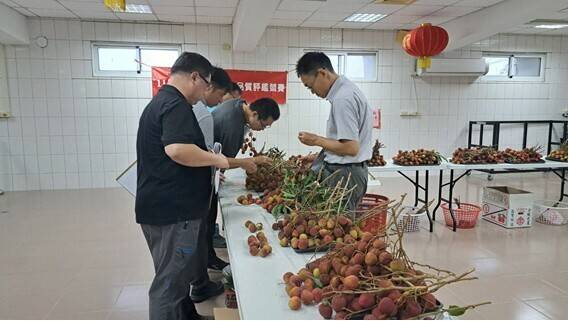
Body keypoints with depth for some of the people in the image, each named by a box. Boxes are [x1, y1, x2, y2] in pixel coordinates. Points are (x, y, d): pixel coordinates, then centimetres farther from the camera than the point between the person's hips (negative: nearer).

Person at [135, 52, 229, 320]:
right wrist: (216, 160, -16)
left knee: (176, 275, 22)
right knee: (170, 282, 0)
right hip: (173, 210, -11)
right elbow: (177, 149, -31)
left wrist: (208, 165, 22)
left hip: (161, 206, 11)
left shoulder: (159, 102, 18)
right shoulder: (176, 105, -15)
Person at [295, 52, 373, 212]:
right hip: (350, 170, 9)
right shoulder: (347, 89, 11)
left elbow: (351, 148, -22)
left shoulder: (342, 99, -19)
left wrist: (317, 141, -11)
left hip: (344, 175, -9)